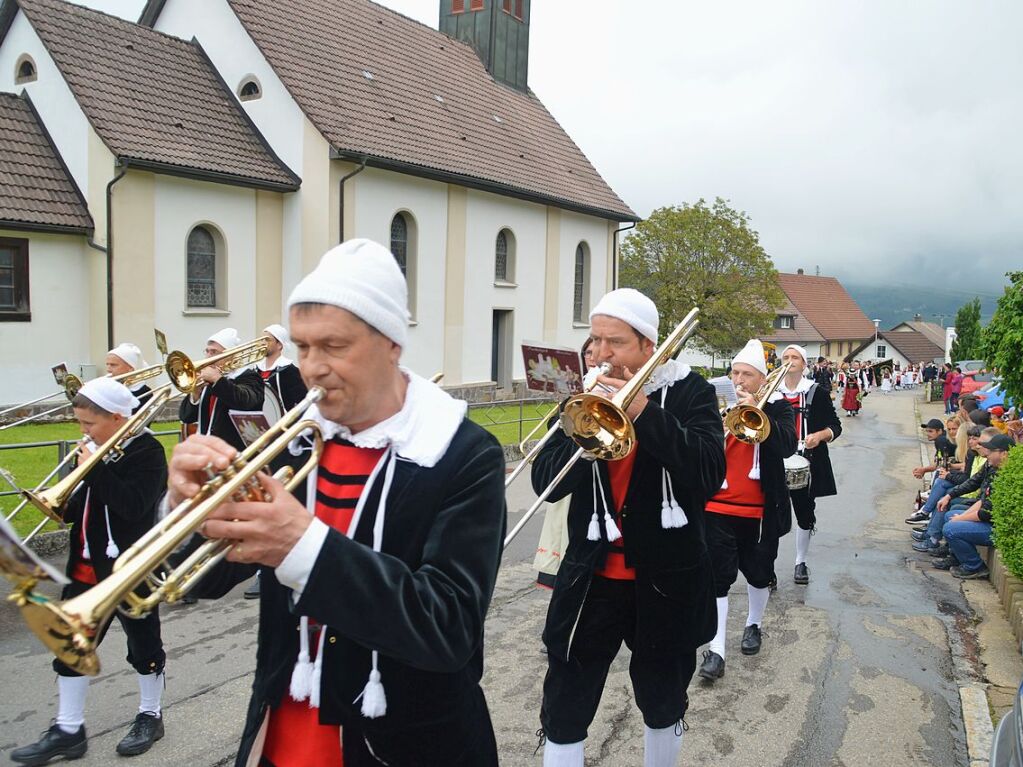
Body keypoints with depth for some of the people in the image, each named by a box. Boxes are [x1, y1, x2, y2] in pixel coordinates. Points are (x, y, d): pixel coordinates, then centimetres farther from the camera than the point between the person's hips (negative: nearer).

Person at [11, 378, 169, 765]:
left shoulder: (147, 452, -15)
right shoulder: (96, 449, 8)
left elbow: (132, 506, -29)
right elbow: (78, 506, 16)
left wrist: (95, 468, -26)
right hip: (87, 566, 8)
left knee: (143, 644, 9)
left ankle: (150, 716, 27)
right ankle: (68, 730, 23)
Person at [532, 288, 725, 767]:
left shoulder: (689, 392, -6)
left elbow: (709, 474, -20)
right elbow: (545, 481, -6)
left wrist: (645, 413, -26)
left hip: (665, 580, -1)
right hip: (591, 578, 2)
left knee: (663, 705, 20)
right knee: (563, 714, 6)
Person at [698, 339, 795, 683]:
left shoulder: (777, 406, -2)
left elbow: (787, 445, -19)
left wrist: (757, 410, -27)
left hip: (760, 509, 0)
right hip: (718, 507, 0)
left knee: (759, 572, 17)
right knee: (717, 576, -2)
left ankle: (754, 624, 43)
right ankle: (716, 649, 4)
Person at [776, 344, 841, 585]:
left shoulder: (816, 393, 0)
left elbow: (835, 426, 2)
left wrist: (820, 435, -18)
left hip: (807, 463, 0)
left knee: (805, 514, 11)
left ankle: (801, 562, 26)